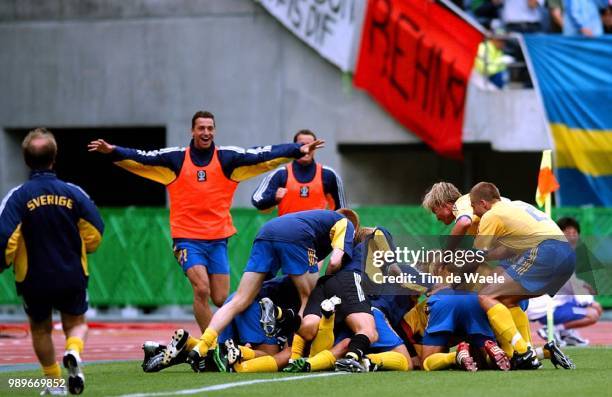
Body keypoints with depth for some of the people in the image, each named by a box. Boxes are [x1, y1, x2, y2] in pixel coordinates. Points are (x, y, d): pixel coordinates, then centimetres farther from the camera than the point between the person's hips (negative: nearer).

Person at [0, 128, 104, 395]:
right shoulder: (73, 193, -7)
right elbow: (95, 234, -3)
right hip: (73, 276, 1)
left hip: (34, 279, -1)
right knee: (76, 322, 19)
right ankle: (73, 352, -14)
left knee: (40, 328, 21)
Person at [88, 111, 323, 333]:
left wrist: (298, 150, -14)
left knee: (221, 300, 2)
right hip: (187, 238, -2)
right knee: (201, 290, -19)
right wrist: (112, 151, -21)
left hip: (218, 238, 2)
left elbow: (265, 157, -3)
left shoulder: (228, 158, 4)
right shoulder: (175, 158, 2)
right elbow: (141, 159, -6)